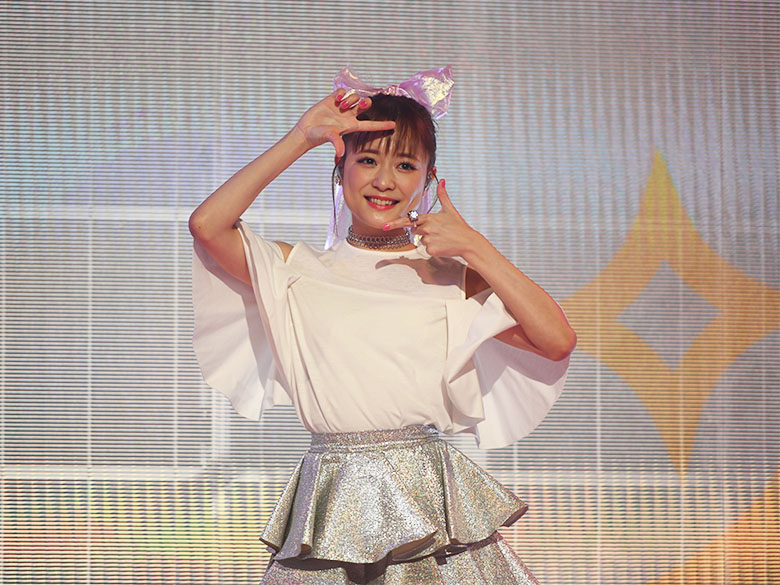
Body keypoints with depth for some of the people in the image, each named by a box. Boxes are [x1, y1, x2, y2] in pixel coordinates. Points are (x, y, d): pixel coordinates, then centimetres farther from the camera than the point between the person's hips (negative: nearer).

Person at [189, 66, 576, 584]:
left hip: (430, 501, 0)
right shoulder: (302, 271, 10)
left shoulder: (452, 276, 9)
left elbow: (558, 340, -2)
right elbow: (206, 224, -5)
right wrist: (300, 140, -1)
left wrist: (476, 248, -3)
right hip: (331, 506, 1)